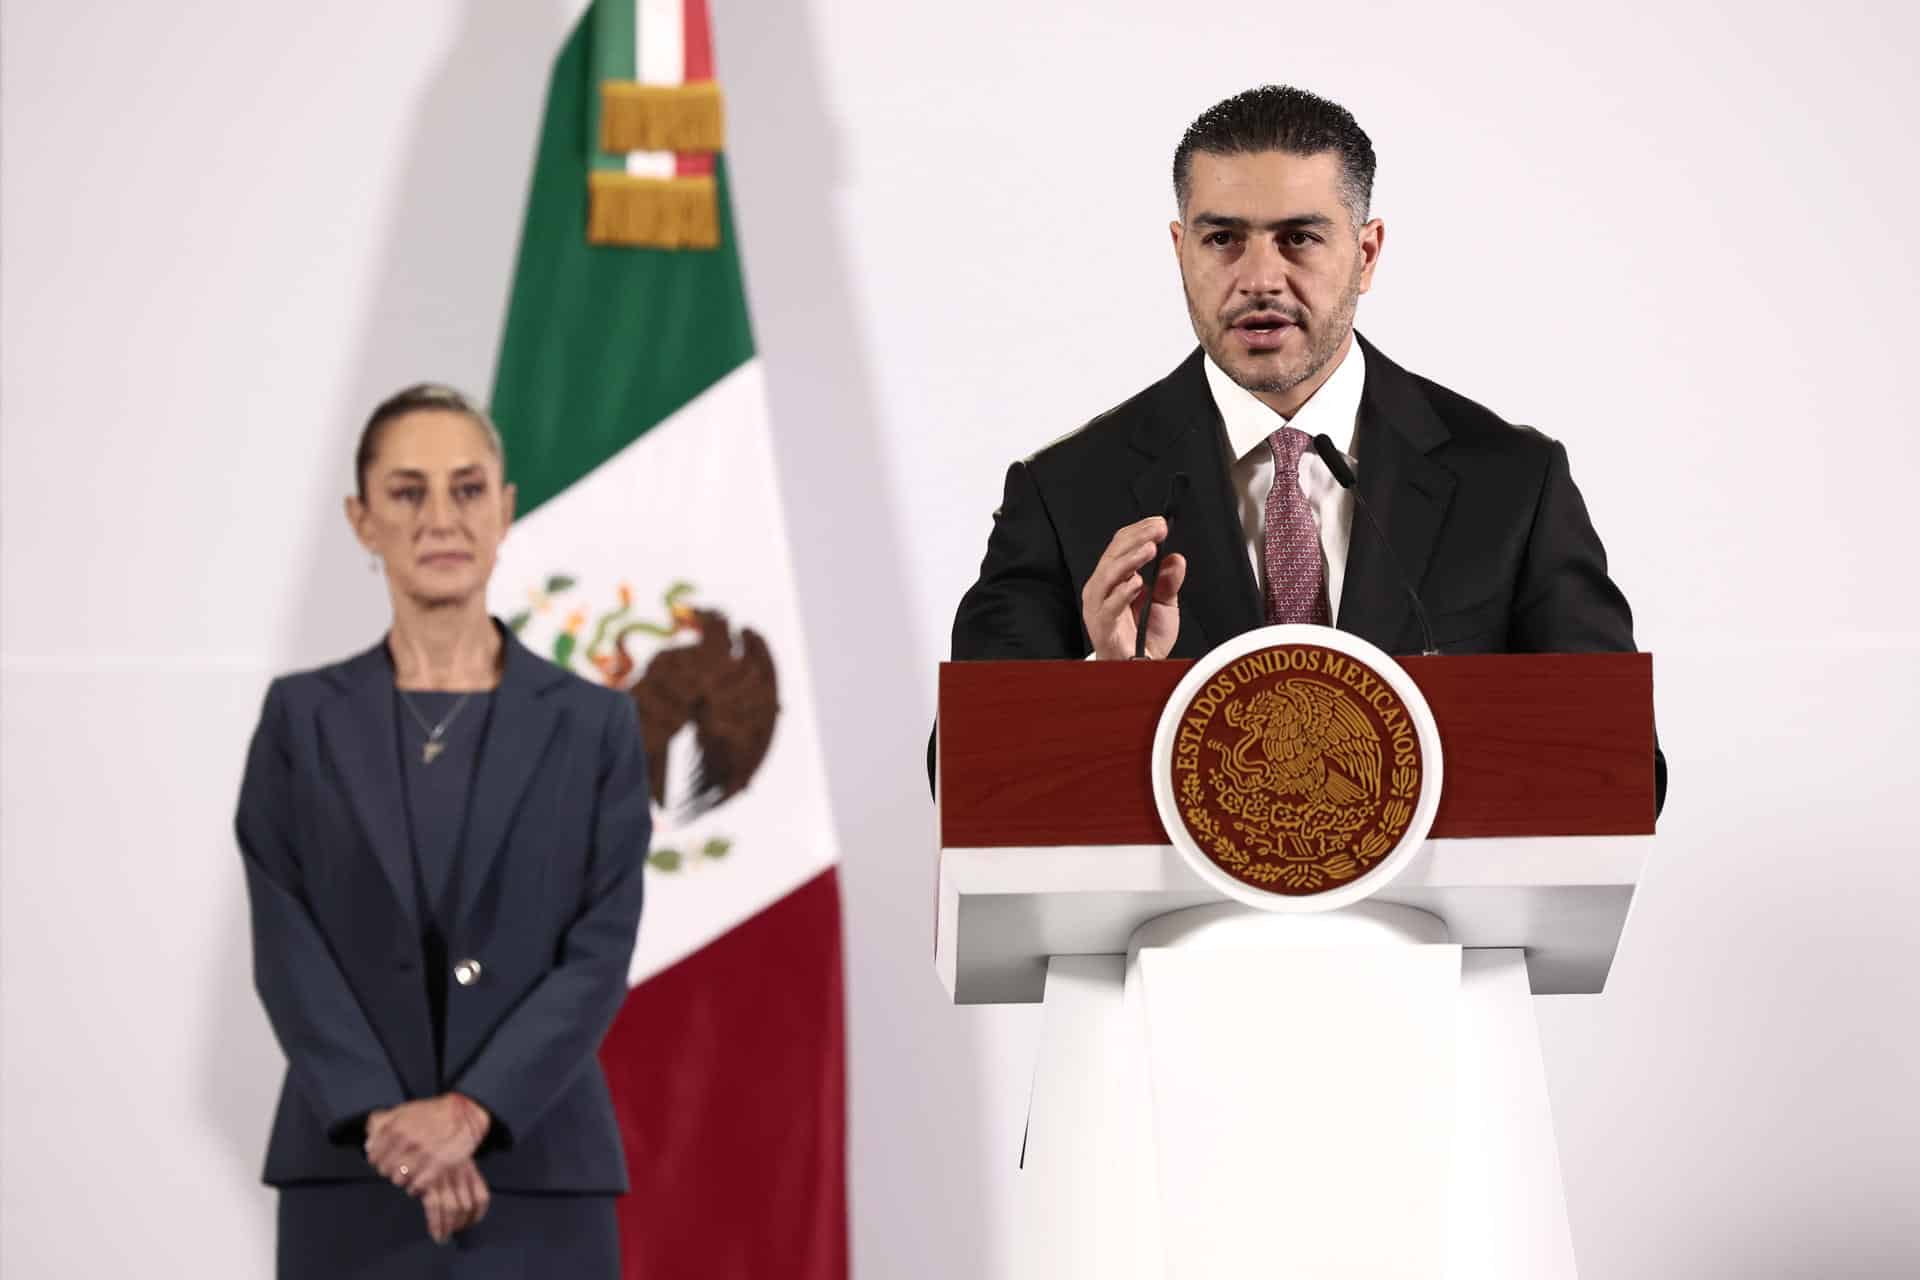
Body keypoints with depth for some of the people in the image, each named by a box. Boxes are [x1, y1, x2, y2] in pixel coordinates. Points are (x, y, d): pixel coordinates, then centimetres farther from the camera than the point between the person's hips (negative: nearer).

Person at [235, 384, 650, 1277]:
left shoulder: (592, 724, 5)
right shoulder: (300, 719, 7)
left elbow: (602, 952, -3)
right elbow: (287, 948, -2)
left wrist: (471, 1111, -17)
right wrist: (388, 1121, -16)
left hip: (538, 1182, 0)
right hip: (351, 1183, 0)